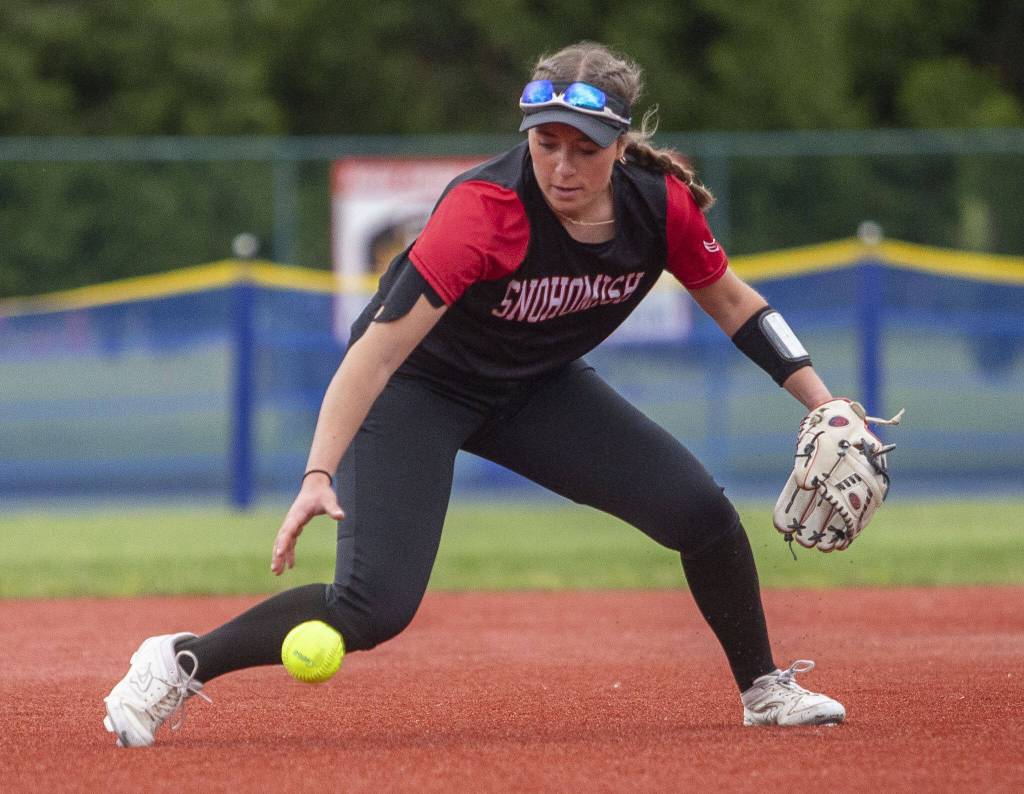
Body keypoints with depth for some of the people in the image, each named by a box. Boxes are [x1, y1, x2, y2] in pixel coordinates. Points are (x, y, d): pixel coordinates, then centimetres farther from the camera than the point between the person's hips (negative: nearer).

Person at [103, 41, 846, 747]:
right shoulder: (484, 210, -35)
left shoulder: (662, 203, -19)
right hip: (419, 386, -5)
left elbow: (732, 300, 1)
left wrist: (823, 404, -5)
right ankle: (178, 663, -3)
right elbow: (378, 349, -38)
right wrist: (320, 475, -48)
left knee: (701, 513, -5)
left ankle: (764, 688, 19)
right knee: (375, 606, -21)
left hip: (535, 387, 5)